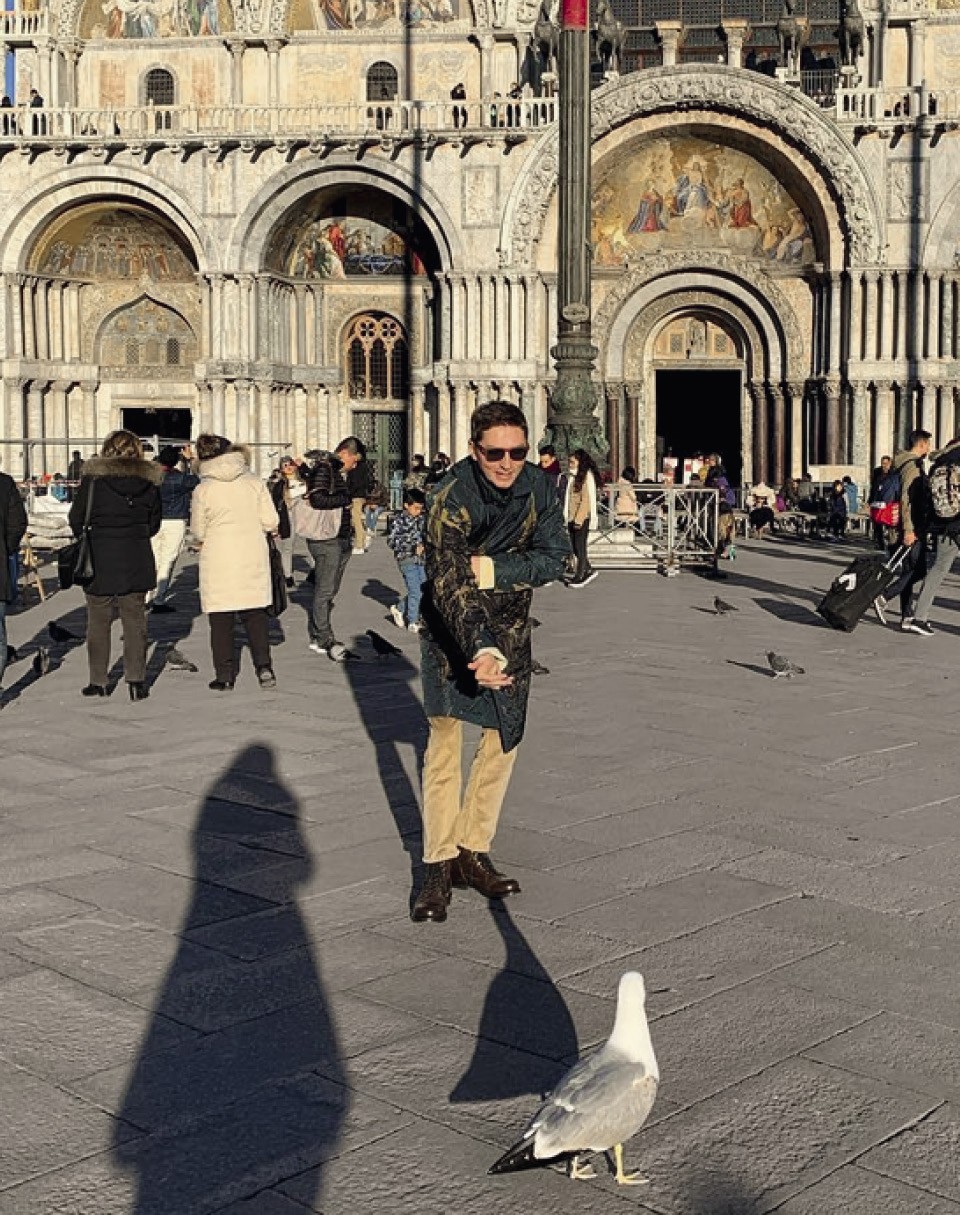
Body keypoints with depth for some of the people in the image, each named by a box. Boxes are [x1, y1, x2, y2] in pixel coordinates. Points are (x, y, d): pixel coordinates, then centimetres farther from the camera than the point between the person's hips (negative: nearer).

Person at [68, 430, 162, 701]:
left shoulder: (94, 478, -9)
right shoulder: (149, 480, 0)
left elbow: (76, 518, -3)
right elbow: (154, 523, 8)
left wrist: (84, 535, 17)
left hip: (100, 560, -2)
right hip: (137, 562, 2)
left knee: (98, 621, 9)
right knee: (135, 621, 9)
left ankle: (98, 681, 14)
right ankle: (136, 679, 4)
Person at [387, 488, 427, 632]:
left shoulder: (421, 519, 9)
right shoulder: (399, 521, -9)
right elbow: (391, 540, -13)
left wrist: (422, 546, 0)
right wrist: (412, 548, -19)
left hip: (420, 559, 6)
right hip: (406, 560, -6)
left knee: (422, 590, 7)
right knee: (415, 592, -8)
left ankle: (399, 609, 26)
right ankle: (413, 622, 5)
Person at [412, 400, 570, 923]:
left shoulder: (539, 487, -10)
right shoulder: (451, 499, -24)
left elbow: (554, 556, -9)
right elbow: (449, 584, -33)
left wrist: (494, 569, -24)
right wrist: (481, 649, -48)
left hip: (510, 628, 5)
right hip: (453, 627, -4)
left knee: (502, 741, 6)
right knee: (445, 737, -11)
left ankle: (472, 851, 18)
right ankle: (438, 866, -5)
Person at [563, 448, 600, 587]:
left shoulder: (587, 475, -10)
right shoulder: (572, 476, 14)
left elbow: (586, 499, -15)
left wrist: (579, 519, -17)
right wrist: (566, 516, 9)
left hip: (582, 517, -8)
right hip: (572, 517, 8)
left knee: (580, 547, -3)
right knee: (574, 547, 9)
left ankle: (579, 577, 3)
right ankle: (589, 570, 22)